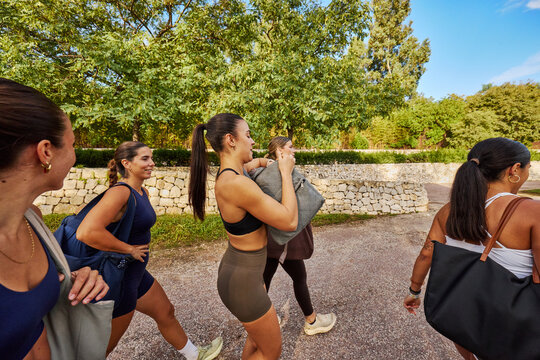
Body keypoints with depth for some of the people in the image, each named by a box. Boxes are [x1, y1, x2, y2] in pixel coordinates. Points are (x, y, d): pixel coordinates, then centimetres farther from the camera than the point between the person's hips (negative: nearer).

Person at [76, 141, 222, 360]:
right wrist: (130, 249, -24)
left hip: (136, 274, 9)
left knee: (166, 313, 22)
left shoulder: (143, 193, 5)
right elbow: (86, 233, -36)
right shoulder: (120, 192, -24)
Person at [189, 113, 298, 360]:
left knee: (257, 339, 31)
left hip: (241, 268, 9)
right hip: (242, 283, -9)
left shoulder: (229, 173, -1)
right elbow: (289, 222, -25)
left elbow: (257, 162, 23)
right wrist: (286, 172, -18)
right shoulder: (237, 184, -32)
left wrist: (278, 164, 6)